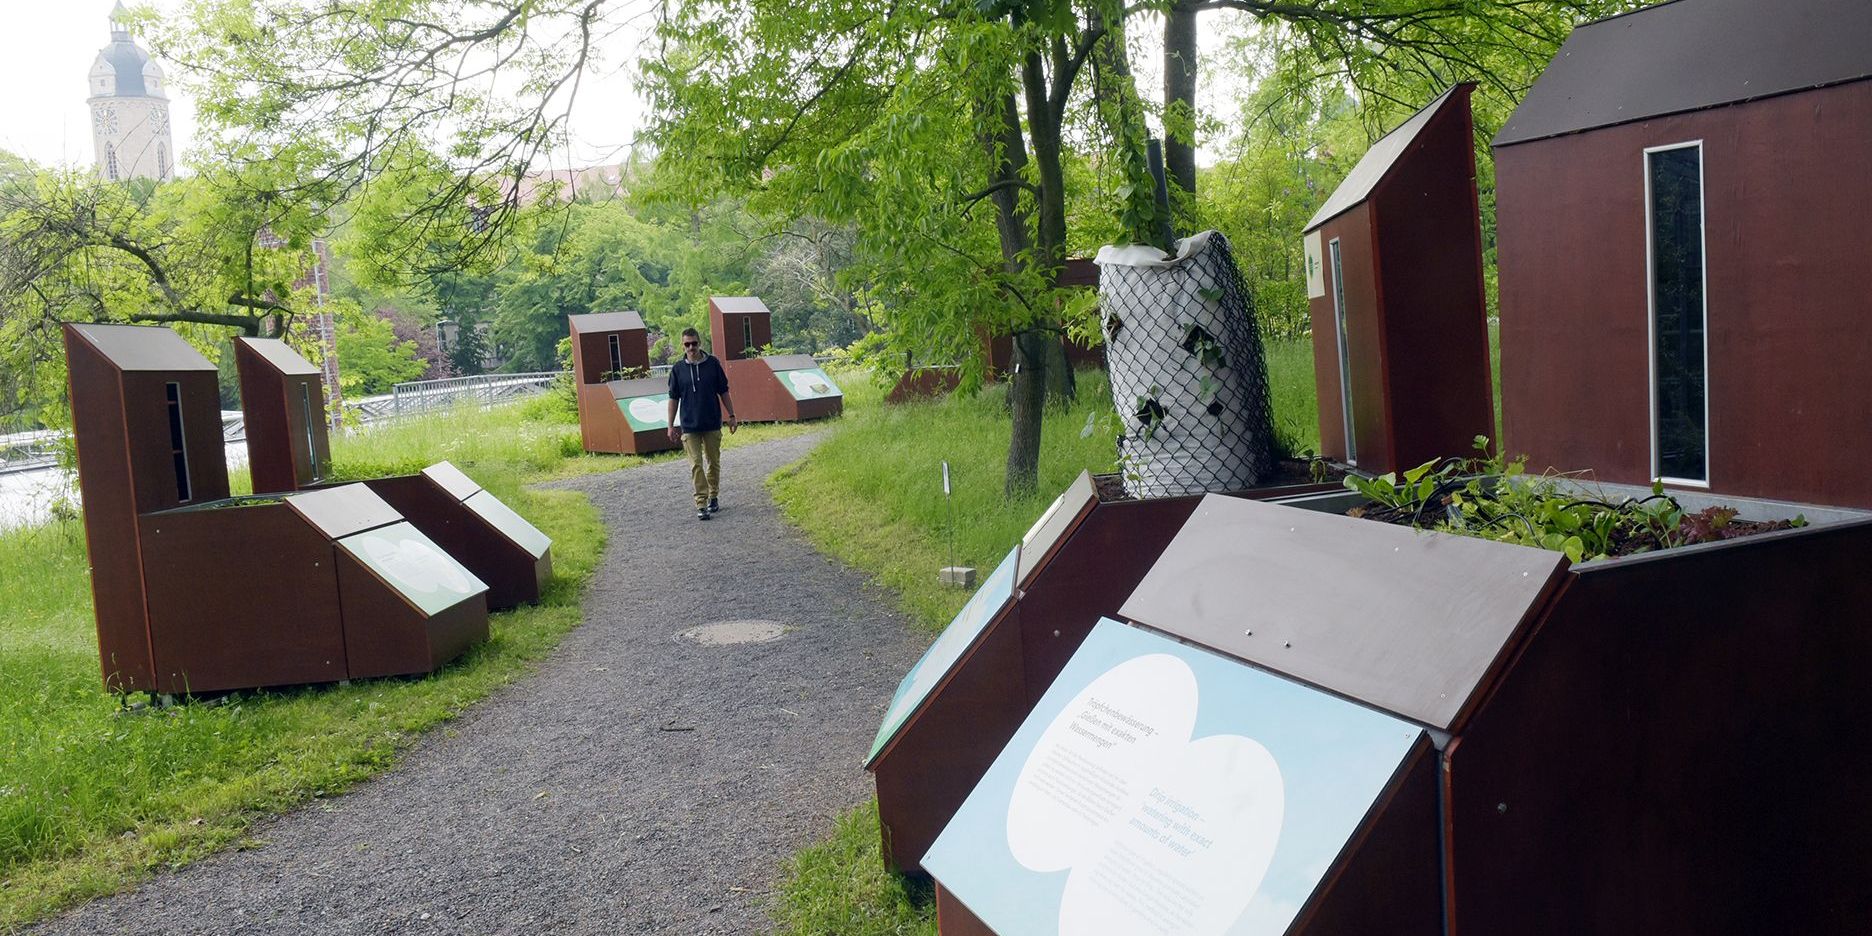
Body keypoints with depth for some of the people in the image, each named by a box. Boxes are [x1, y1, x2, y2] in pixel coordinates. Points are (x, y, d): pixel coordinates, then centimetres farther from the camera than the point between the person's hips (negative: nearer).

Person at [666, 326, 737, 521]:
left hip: (712, 424, 1)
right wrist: (671, 426, 2)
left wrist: (731, 416, 4)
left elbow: (723, 392, 6)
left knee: (714, 462, 11)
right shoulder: (678, 369, -1)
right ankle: (701, 504, -4)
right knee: (695, 465, -5)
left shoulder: (713, 363, -2)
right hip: (689, 426, -1)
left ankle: (713, 497, 28)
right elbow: (674, 398, 4)